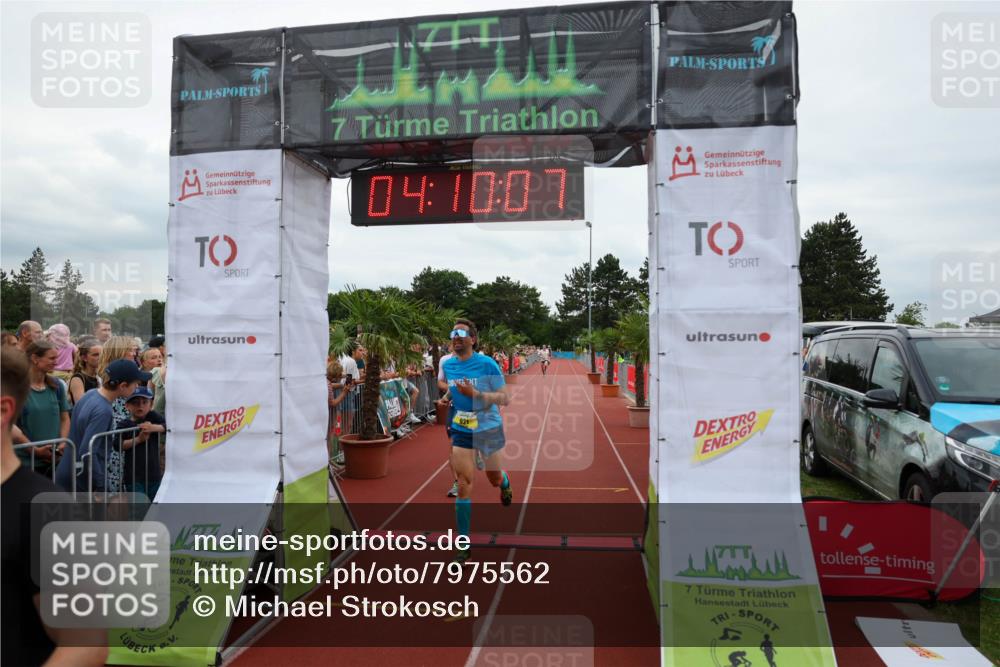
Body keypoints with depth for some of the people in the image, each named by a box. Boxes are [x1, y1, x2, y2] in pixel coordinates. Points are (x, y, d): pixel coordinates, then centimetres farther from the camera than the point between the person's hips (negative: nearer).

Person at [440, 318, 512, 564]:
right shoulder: (447, 365, -1)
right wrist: (446, 397, 5)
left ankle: (505, 483, 58)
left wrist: (475, 394, -27)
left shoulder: (487, 364, -16)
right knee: (464, 486, -5)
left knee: (494, 478, 18)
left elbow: (505, 398, -17)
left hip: (488, 429, -2)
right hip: (461, 431, 2)